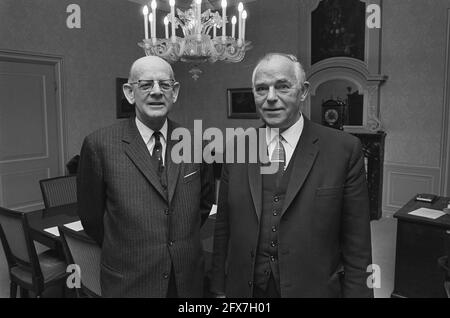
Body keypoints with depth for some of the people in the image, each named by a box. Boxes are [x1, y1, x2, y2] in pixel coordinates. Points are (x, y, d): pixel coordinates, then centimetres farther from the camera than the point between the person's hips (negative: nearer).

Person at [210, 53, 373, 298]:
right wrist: (219, 289, 3)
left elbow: (357, 244, -8)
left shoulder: (344, 149, -11)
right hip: (244, 288, 3)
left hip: (313, 288, -2)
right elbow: (222, 229, 2)